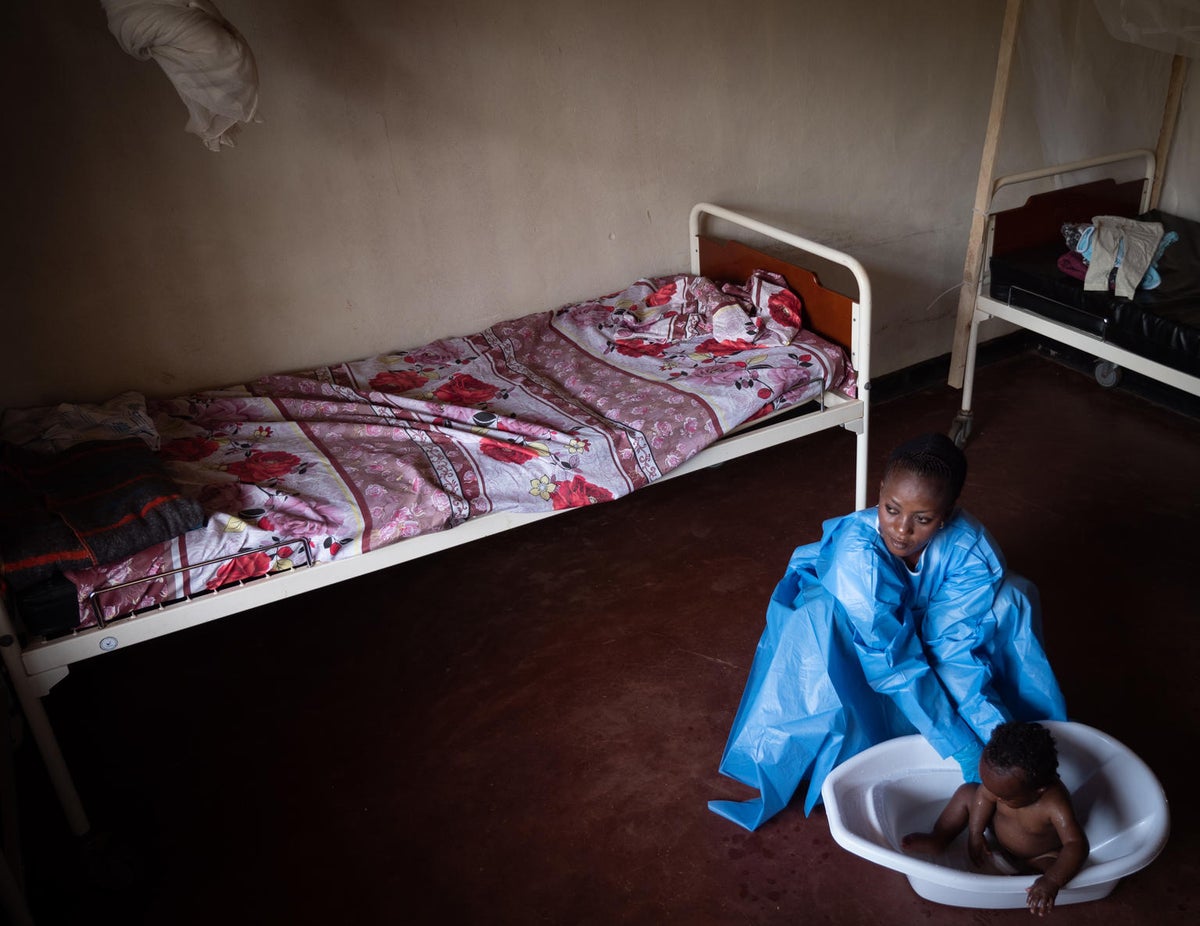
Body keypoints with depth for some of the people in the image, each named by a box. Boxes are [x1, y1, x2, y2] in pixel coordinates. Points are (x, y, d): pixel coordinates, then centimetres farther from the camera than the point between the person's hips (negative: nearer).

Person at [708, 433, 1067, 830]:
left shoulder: (970, 549, -29)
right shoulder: (857, 553, -38)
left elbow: (956, 651, -29)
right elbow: (894, 665, -40)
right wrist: (962, 749, -41)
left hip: (919, 627, 3)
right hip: (853, 644, -3)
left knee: (1010, 599, -21)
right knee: (822, 620, -38)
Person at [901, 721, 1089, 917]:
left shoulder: (1054, 805, -43)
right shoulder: (1006, 783, -29)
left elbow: (1077, 846, -48)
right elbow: (984, 795, -11)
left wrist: (1052, 881, -61)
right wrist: (975, 833, -15)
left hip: (1038, 858, -4)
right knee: (967, 792, -4)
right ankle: (938, 840, 6)